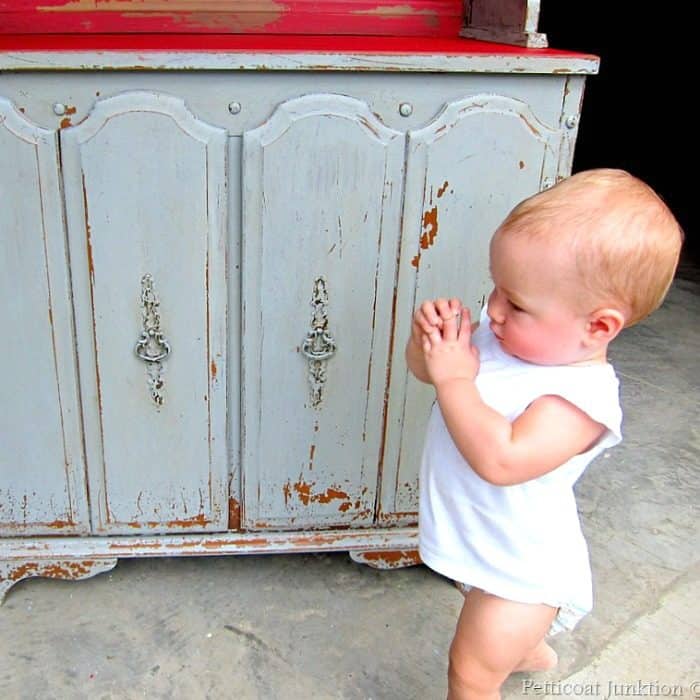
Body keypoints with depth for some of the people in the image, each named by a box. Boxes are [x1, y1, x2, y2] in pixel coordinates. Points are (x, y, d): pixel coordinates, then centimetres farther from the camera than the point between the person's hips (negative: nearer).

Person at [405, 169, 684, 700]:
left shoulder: (582, 395, -32)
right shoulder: (506, 335, -9)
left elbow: (501, 460, -43)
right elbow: (424, 367, 1)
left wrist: (454, 380, -35)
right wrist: (429, 337, -21)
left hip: (519, 570, -9)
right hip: (479, 545, 9)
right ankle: (530, 652, 67)